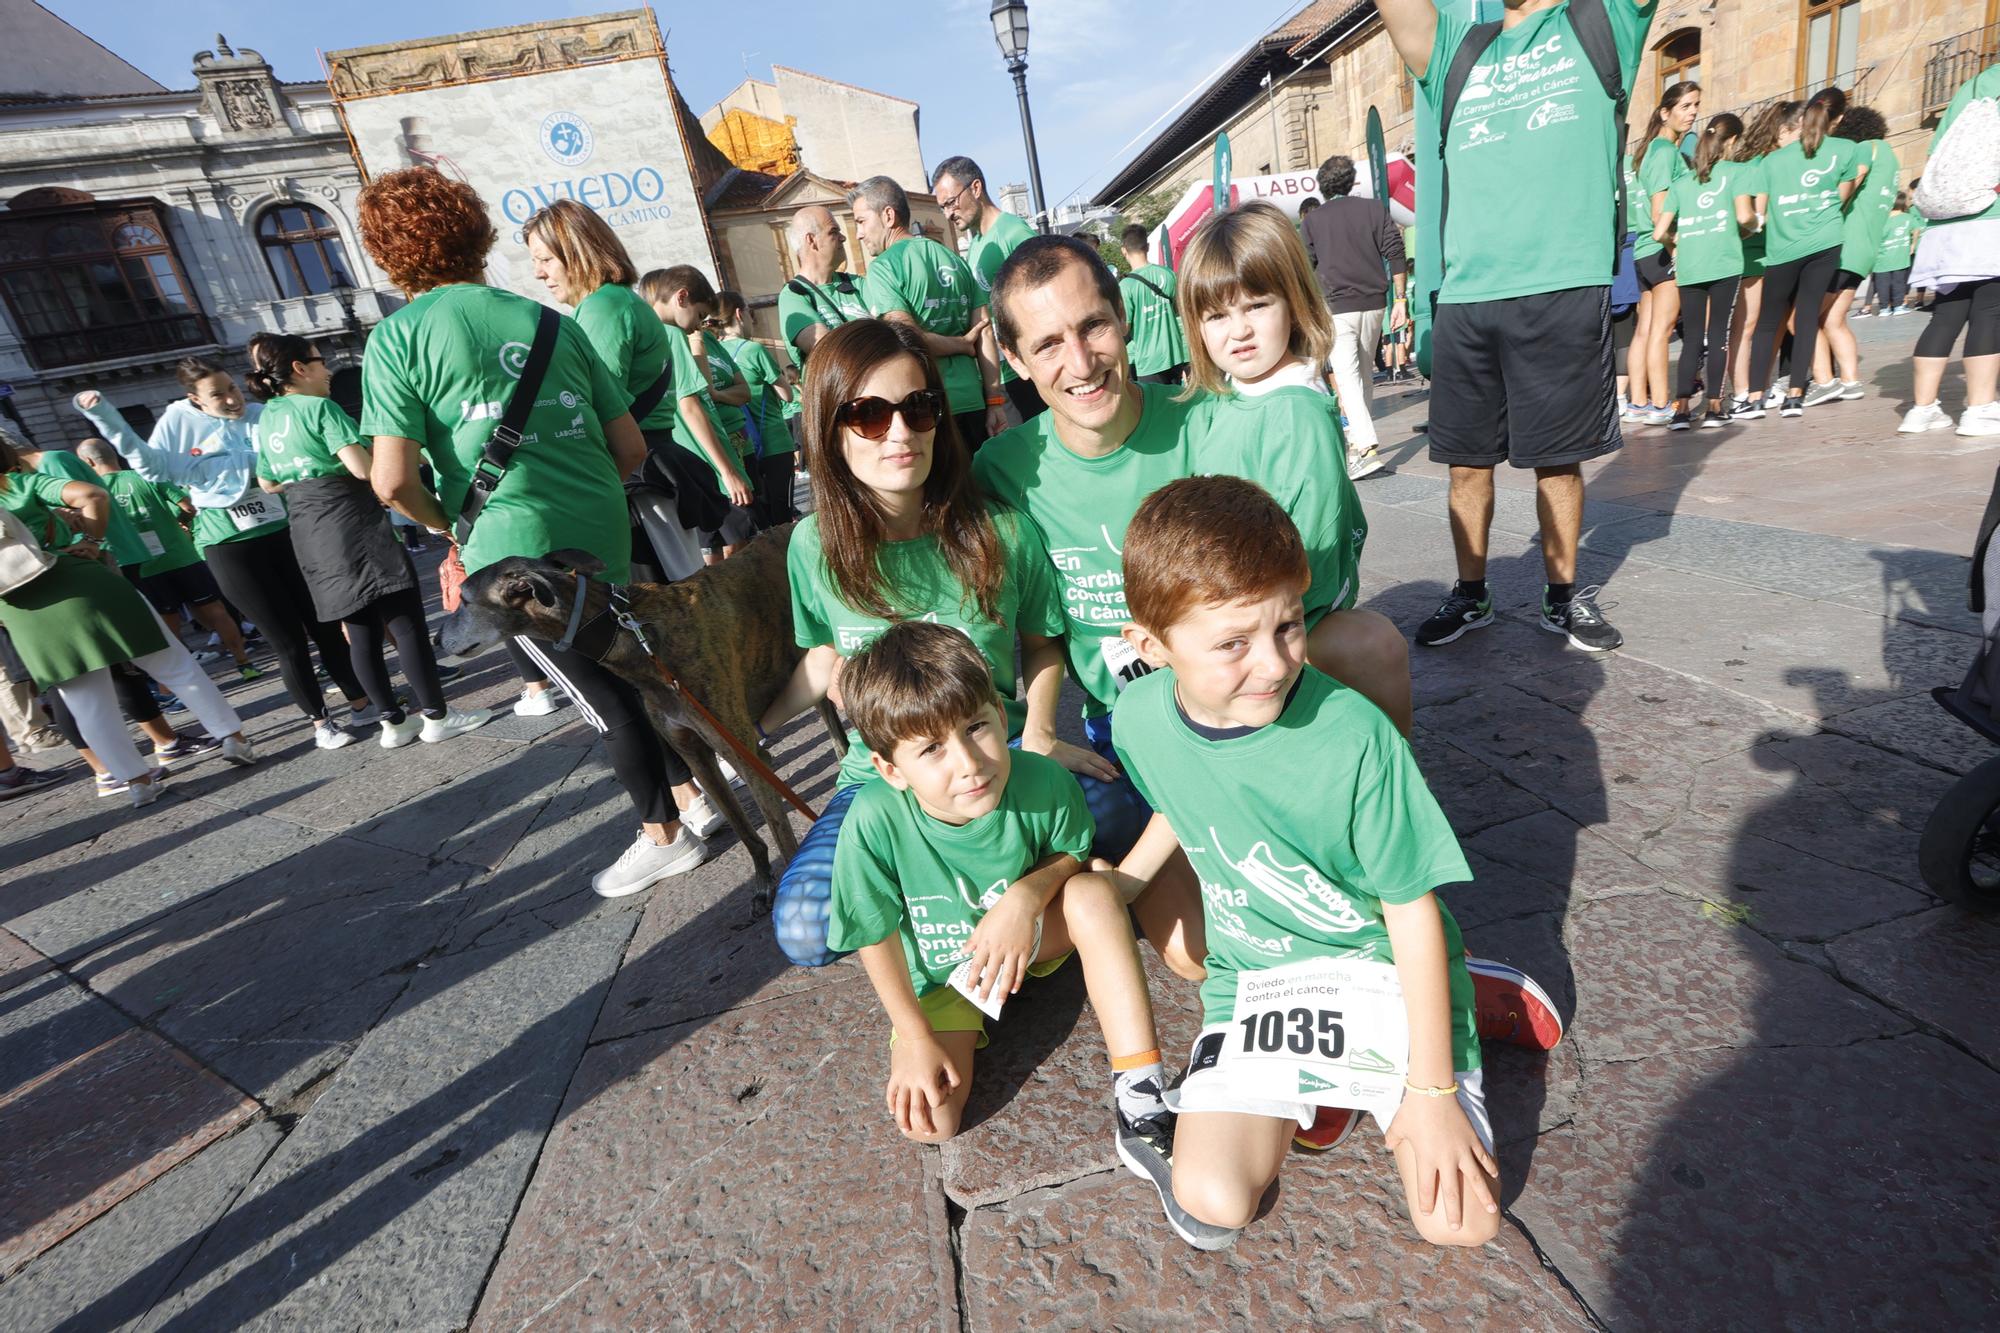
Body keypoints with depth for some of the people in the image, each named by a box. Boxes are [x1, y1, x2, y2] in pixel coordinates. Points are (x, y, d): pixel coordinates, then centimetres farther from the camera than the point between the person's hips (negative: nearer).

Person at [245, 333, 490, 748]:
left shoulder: (266, 420, 16)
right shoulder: (320, 407, -9)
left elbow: (268, 483, 25)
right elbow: (363, 468, -19)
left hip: (310, 538, 8)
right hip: (354, 527, -8)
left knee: (360, 630, 10)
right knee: (406, 621, -4)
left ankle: (393, 722, 14)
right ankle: (436, 716, -1)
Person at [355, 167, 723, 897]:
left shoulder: (397, 338, -3)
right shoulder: (547, 320, 10)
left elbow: (392, 481, -13)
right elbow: (630, 446, 9)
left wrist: (447, 522, 6)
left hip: (514, 549, -4)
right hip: (602, 533, 5)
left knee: (604, 698, 7)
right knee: (624, 677, 20)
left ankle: (664, 836, 23)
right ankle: (701, 791, 31)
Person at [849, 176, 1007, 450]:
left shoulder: (882, 267, -6)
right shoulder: (955, 261, 13)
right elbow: (985, 335, 9)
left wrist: (962, 344, 0)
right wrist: (995, 402, 10)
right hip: (972, 402, 6)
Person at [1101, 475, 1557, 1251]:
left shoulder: (1353, 736, -26)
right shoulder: (1140, 720, -14)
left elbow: (1413, 910, -15)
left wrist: (1431, 1091, -12)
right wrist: (1127, 877, 15)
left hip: (1381, 965, -2)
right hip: (1250, 980, 3)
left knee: (1460, 1218, -9)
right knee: (1210, 1206, -13)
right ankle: (1310, 1084, 15)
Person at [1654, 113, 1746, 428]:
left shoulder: (1681, 183, 15)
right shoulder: (1734, 171, 6)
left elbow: (1659, 232, 9)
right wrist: (1746, 230, 19)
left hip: (1688, 268, 3)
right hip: (1724, 264, -2)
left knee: (1692, 337, 5)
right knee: (1718, 333, 2)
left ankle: (1681, 408, -4)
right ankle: (1715, 407, 2)